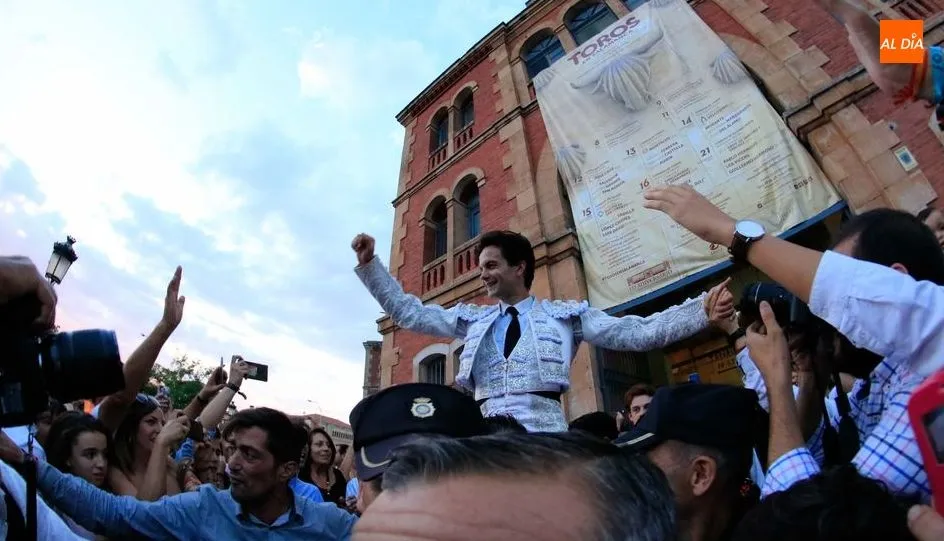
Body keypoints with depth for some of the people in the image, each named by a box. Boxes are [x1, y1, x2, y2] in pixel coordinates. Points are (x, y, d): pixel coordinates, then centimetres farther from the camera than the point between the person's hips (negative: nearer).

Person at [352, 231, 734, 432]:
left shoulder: (565, 314, 9)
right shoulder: (472, 319, 17)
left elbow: (633, 333, 2)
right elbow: (408, 312, 18)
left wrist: (700, 312, -9)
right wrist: (369, 264, 11)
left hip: (542, 429, -2)